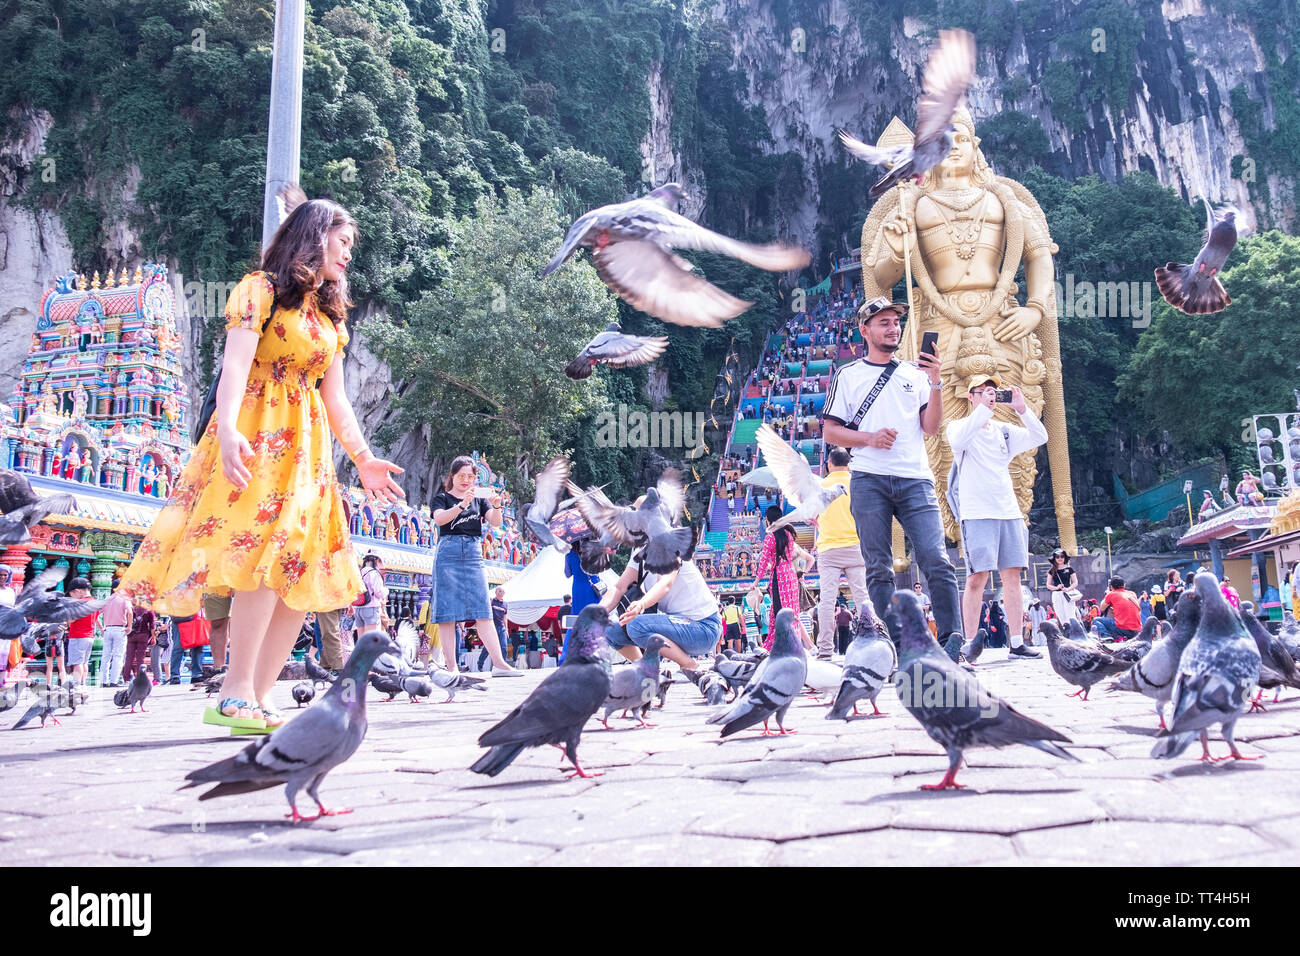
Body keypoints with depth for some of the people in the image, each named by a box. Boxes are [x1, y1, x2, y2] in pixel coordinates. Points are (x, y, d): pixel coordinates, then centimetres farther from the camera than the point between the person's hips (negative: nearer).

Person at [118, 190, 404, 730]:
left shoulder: (330, 314, 24)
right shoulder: (261, 289, 3)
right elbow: (235, 367, -11)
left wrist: (362, 457, 18)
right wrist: (227, 430, -26)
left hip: (308, 444, 7)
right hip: (256, 435, -7)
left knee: (303, 566, -4)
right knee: (268, 550, -22)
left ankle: (258, 697, -2)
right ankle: (236, 692, -17)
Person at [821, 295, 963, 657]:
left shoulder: (916, 374, 18)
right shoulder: (848, 375, 14)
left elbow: (931, 428, 9)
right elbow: (830, 431, 9)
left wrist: (936, 383, -3)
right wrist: (870, 438, -7)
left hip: (915, 480, 1)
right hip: (869, 481, -1)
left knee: (937, 561, -11)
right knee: (878, 568, -2)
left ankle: (952, 640, -9)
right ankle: (892, 644, 2)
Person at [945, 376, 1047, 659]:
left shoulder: (1004, 430, 17)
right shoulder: (958, 426, 4)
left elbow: (1040, 437, 5)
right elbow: (958, 439, -20)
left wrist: (1022, 409, -7)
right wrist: (985, 409, -22)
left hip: (1009, 511, 5)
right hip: (977, 513, -5)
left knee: (1012, 575, 3)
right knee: (977, 578, -10)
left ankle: (1016, 643, 9)